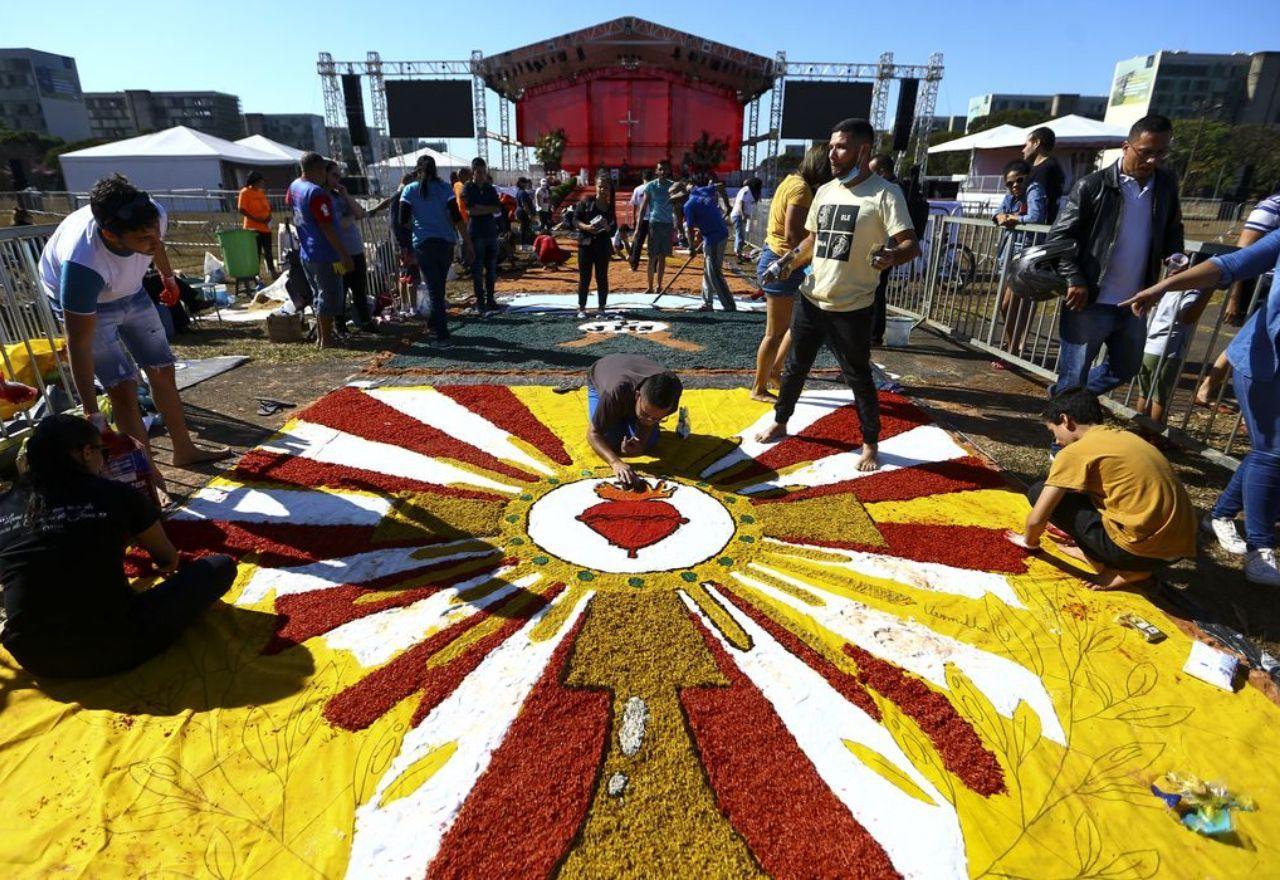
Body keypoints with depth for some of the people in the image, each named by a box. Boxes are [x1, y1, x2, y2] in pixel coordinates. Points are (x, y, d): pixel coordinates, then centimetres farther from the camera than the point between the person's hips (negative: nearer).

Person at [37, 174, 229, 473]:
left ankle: (184, 449, 28)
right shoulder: (82, 264, -43)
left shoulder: (154, 217, -30)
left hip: (130, 291, 5)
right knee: (123, 387, -14)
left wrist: (167, 275, 19)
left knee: (162, 370, 11)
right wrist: (91, 413, -34)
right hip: (83, 301, -5)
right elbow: (79, 342, -35)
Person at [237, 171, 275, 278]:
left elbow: (267, 206, 22)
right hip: (253, 228, -6)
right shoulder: (245, 192, -8)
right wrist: (256, 219, -20)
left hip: (266, 227, 6)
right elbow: (241, 210, -13)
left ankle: (272, 271, 19)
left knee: (268, 251, 12)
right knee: (256, 252, -1)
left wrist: (269, 216, 1)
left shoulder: (262, 192, 12)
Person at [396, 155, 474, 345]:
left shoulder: (410, 190, 3)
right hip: (446, 242, 1)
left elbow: (403, 221, -2)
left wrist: (404, 247, 4)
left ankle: (442, 335, -5)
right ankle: (434, 322, 33)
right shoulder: (444, 187, 3)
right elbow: (457, 217, -5)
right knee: (439, 286, 17)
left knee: (434, 288, 0)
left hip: (423, 243, -1)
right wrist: (468, 243, -3)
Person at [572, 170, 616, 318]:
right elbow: (575, 220, -4)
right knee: (584, 278, 1)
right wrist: (586, 227, -21)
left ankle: (601, 308, 14)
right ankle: (582, 308, 9)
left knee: (602, 278, 5)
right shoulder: (586, 201, -1)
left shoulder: (610, 208, 8)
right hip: (586, 244, -2)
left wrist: (608, 228, -13)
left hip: (603, 246, 3)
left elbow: (614, 230, 9)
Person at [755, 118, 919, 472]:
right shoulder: (824, 191, 7)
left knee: (859, 377, 6)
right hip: (811, 300, 6)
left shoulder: (885, 194, -13)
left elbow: (912, 246, -19)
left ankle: (870, 444, 24)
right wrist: (790, 258, 1)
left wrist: (892, 255, -42)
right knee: (795, 366, 18)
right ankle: (780, 423, 38)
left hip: (851, 308, -6)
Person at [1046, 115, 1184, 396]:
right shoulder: (1093, 186, -9)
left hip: (1133, 305, 6)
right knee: (1072, 378, 0)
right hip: (1089, 303, -6)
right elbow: (1058, 237, -8)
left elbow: (1172, 229, 20)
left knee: (1126, 367, 21)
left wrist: (1175, 258, -1)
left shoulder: (1166, 184, 7)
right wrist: (1074, 280, -17)